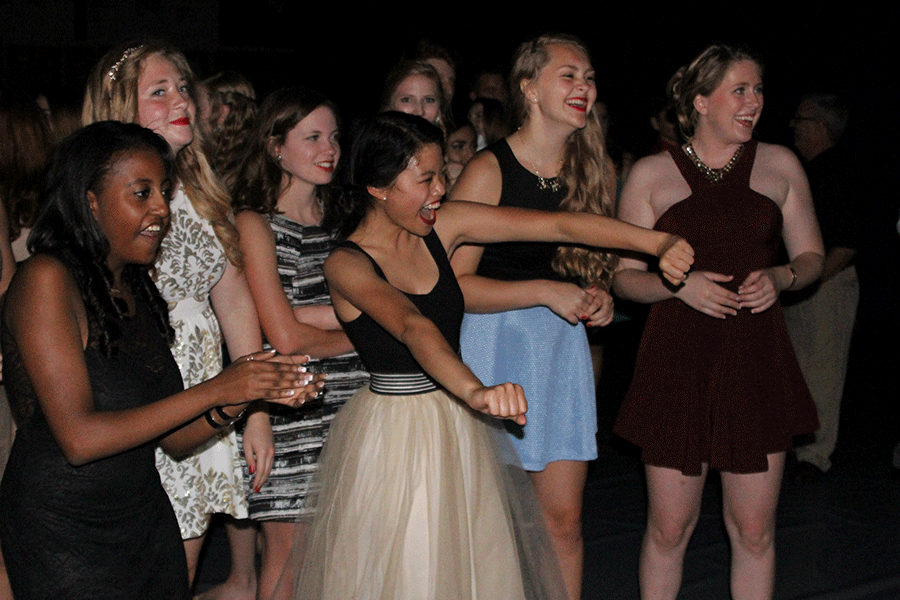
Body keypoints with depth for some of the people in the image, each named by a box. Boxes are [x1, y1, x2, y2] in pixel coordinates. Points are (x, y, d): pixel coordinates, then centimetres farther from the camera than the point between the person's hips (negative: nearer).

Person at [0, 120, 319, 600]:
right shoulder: (45, 279, -14)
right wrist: (216, 390, -18)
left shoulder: (138, 290, 7)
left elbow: (174, 440, 7)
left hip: (147, 519, 6)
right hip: (61, 536, -6)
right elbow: (79, 439, -21)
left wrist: (249, 393, -10)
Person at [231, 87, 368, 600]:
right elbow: (286, 338, -13)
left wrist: (307, 313, -13)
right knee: (288, 559, 4)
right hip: (291, 410, -5)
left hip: (350, 406, 5)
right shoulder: (255, 224, -5)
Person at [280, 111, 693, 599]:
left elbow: (557, 225, -8)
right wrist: (476, 391, -53)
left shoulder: (441, 227, -2)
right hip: (395, 437, -6)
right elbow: (412, 327, -37)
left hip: (458, 430, 6)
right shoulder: (346, 263, -17)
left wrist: (658, 242, -17)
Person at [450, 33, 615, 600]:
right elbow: (451, 284, -14)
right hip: (493, 343, -5)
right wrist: (546, 292, -19)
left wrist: (598, 296, 0)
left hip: (563, 345, 5)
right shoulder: (488, 172, -11)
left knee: (564, 520, 6)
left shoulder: (598, 169, 6)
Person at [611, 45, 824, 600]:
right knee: (669, 527, 3)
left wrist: (781, 277, -7)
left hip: (757, 362, 2)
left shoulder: (780, 165, 9)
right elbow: (624, 275, 4)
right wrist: (678, 284, -15)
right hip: (677, 363, -1)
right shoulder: (652, 174, 3)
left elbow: (812, 255, 15)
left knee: (754, 529, 6)